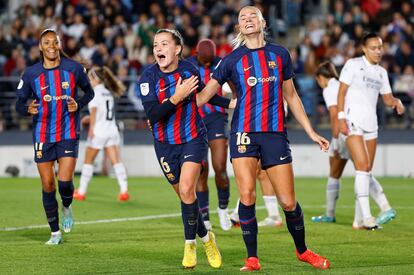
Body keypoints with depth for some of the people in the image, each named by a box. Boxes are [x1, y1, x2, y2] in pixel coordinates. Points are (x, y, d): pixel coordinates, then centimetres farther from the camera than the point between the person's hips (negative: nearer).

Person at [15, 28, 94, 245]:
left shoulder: (74, 68, -3)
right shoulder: (31, 74, -2)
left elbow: (89, 91, 12)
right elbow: (19, 104, 5)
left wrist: (79, 105, -8)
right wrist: (28, 109, -18)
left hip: (68, 133, -1)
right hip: (43, 136, 1)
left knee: (65, 180, -14)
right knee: (47, 185, 2)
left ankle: (67, 207, 22)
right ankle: (55, 233, 16)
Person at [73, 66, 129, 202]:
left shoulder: (95, 91, -6)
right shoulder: (108, 92, 16)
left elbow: (94, 110, -16)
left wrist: (91, 128, -21)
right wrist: (89, 118, 32)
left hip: (99, 131, -6)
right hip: (112, 130, 6)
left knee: (88, 161, 6)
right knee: (116, 161, -4)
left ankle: (81, 192, 12)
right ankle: (124, 190, -18)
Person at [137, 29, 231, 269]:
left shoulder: (190, 70, -7)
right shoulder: (148, 78, -14)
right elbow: (153, 114, -25)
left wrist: (231, 103, 11)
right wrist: (176, 97, -35)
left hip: (193, 139, -1)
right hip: (166, 145, 1)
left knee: (186, 190, -18)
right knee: (184, 194, 8)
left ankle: (190, 245, -3)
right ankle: (205, 238, 32)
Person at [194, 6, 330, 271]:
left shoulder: (280, 54, 10)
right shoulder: (232, 60, 5)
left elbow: (291, 96, 18)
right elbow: (203, 96, 3)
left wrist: (311, 132, 17)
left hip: (275, 134, 1)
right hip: (244, 133, -1)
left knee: (288, 201, -1)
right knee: (247, 196, -15)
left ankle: (303, 251, 23)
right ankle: (252, 258, -3)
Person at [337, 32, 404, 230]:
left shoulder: (381, 72, 16)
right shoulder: (353, 65, -3)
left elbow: (387, 98, 19)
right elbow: (342, 91, -6)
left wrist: (396, 102, -4)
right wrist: (341, 117, -14)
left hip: (371, 124, 7)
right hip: (353, 123, -7)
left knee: (367, 171, 5)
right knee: (363, 166, -17)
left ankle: (359, 219, 10)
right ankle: (366, 216, -20)